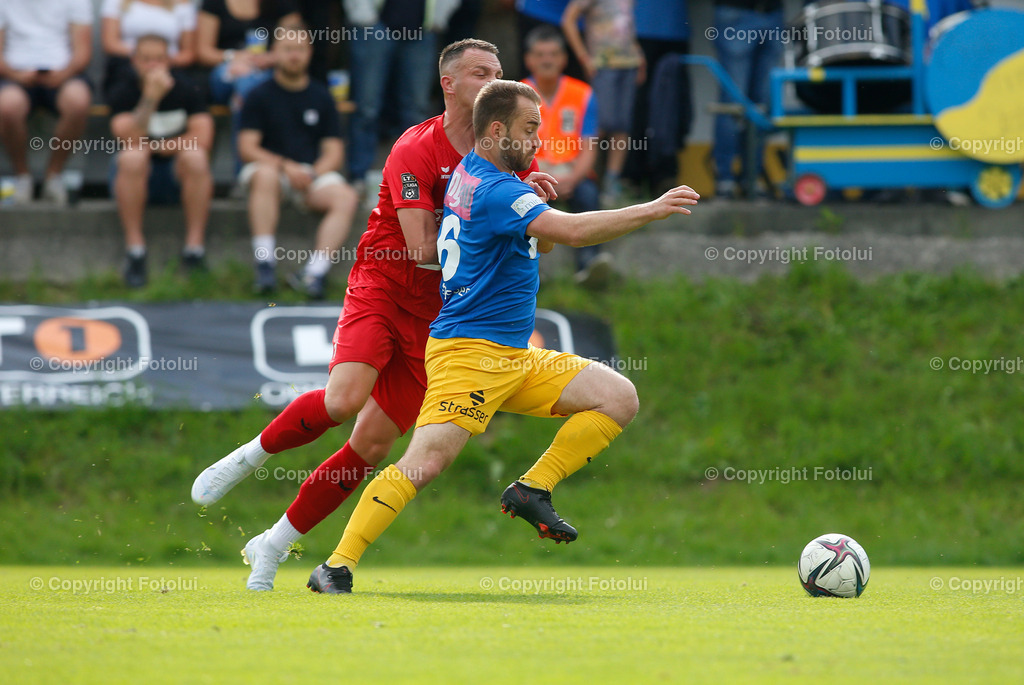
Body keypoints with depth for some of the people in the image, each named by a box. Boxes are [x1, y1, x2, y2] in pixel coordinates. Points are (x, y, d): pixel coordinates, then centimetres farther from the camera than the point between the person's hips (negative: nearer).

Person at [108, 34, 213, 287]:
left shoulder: (185, 90, -2)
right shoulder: (124, 93, -5)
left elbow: (201, 140, -13)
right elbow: (130, 142, -23)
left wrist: (155, 146, -9)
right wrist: (151, 97, -31)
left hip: (178, 174, 1)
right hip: (138, 180, -1)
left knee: (194, 156, -30)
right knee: (132, 157, -32)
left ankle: (194, 249, -32)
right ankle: (135, 250, -32)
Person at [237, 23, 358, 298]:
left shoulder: (321, 97, 13)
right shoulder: (260, 96, 4)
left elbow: (334, 152, 8)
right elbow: (247, 148, -4)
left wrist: (312, 174, -13)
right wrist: (285, 167, -19)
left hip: (314, 173, 2)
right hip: (270, 165, -2)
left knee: (346, 198, -27)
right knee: (266, 175, -38)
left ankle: (315, 272, -38)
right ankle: (264, 264, -38)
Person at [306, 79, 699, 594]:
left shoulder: (469, 172, 14)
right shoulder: (494, 191, -16)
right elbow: (571, 230, -29)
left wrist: (535, 197, 11)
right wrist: (652, 210, -25)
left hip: (515, 357, 10)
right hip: (468, 353, -10)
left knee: (619, 397, 0)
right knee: (424, 464, -21)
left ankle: (531, 491, 1)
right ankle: (336, 568, -15)